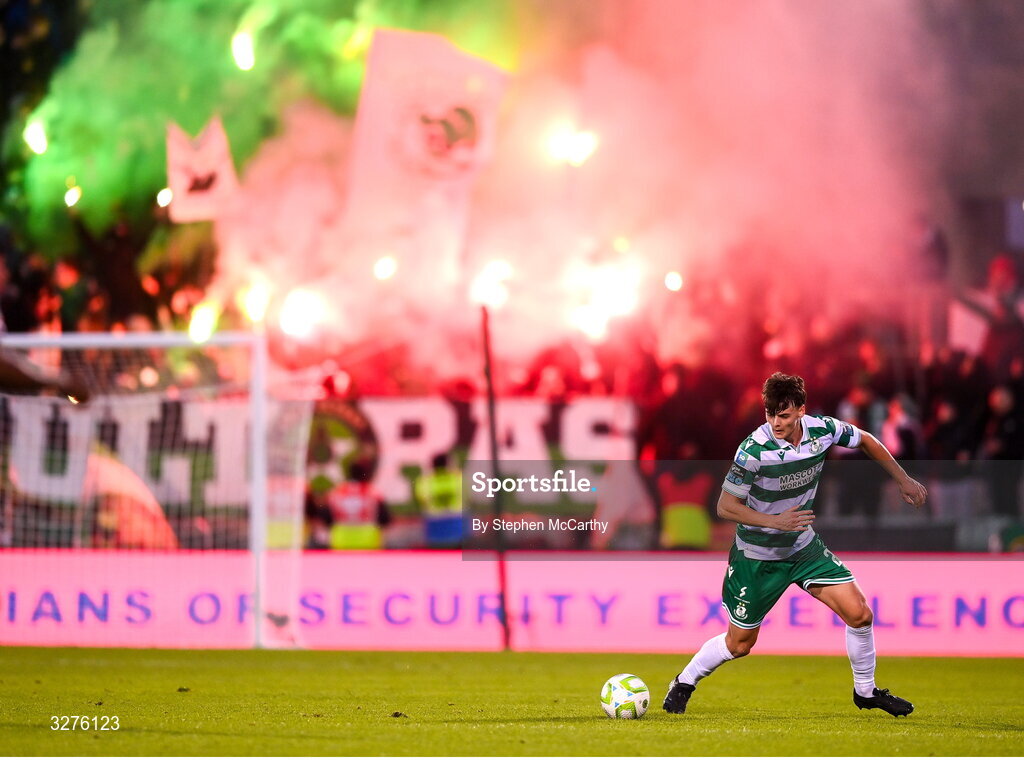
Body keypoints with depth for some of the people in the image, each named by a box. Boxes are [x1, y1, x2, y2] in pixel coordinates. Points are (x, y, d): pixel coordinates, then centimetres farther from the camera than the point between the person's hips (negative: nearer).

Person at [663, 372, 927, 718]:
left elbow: (865, 440, 9)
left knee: (859, 613, -8)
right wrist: (776, 522, -33)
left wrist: (903, 479, 10)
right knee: (739, 643, 5)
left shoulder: (822, 430, -14)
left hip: (804, 547, 4)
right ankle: (684, 683, 30)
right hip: (757, 556, -4)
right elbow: (726, 507, -22)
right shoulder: (755, 449, -27)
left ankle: (865, 691, 13)